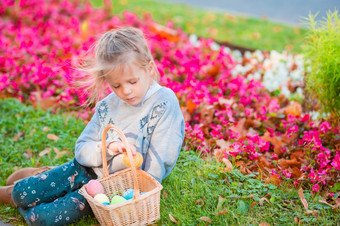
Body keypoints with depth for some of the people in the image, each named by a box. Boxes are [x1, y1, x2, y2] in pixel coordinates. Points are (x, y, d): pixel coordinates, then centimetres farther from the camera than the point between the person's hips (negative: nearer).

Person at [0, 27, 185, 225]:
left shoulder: (165, 103, -18)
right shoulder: (107, 105, -1)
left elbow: (158, 163, -17)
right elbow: (82, 149, -1)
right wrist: (108, 148, -22)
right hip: (89, 169, 5)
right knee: (22, 194, -10)